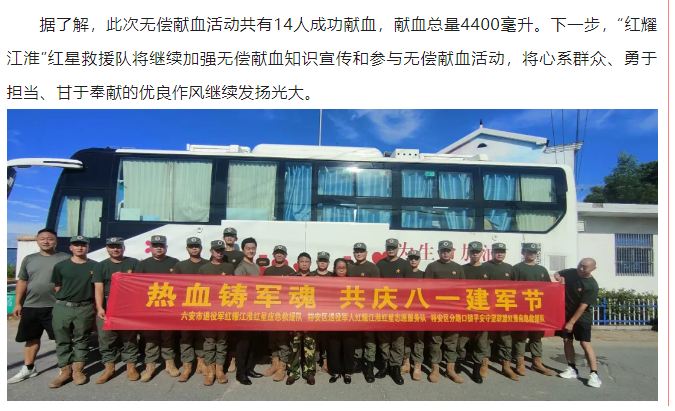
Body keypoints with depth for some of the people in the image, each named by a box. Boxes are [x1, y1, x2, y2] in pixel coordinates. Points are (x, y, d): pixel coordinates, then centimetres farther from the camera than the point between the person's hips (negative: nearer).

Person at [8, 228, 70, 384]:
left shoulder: (65, 259, -3)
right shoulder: (29, 259, 9)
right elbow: (22, 282, 12)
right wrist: (18, 303, 7)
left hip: (56, 306, -4)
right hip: (30, 307, 4)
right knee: (31, 338, 14)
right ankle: (28, 369, 27)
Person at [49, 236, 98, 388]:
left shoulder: (95, 266, 4)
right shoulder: (61, 266, 7)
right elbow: (57, 288, 11)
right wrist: (64, 300, 4)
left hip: (85, 308, -1)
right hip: (62, 307, 1)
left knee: (81, 341, 7)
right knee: (62, 341, 7)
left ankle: (77, 371, 16)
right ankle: (65, 371, 17)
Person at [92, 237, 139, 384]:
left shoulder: (134, 263, 6)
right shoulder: (100, 266, 7)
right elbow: (98, 288, -2)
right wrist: (100, 308, -16)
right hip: (107, 307, 1)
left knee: (129, 337, 4)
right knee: (106, 338, 2)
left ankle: (131, 366, 13)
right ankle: (109, 367, 15)